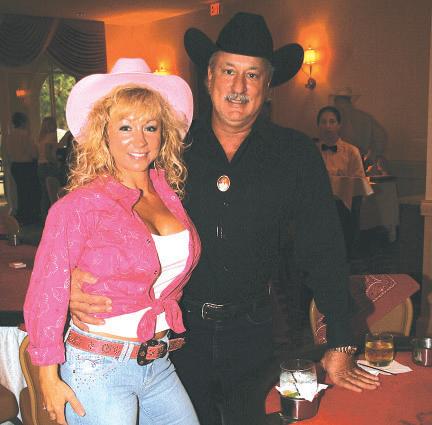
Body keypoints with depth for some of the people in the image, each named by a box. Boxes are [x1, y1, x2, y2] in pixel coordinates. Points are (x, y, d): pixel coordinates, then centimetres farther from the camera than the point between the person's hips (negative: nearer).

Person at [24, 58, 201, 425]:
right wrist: (49, 378, -8)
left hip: (159, 365, 6)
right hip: (99, 370, -5)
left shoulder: (170, 193, 2)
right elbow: (47, 293, -10)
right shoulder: (80, 205, -14)